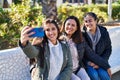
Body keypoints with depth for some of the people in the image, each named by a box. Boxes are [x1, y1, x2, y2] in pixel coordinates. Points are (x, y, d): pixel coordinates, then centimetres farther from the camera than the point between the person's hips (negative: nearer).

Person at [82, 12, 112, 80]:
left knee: (103, 74, -26)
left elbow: (108, 49, 3)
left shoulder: (104, 32, -3)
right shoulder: (82, 34, -9)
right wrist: (88, 62, -18)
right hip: (88, 62, -1)